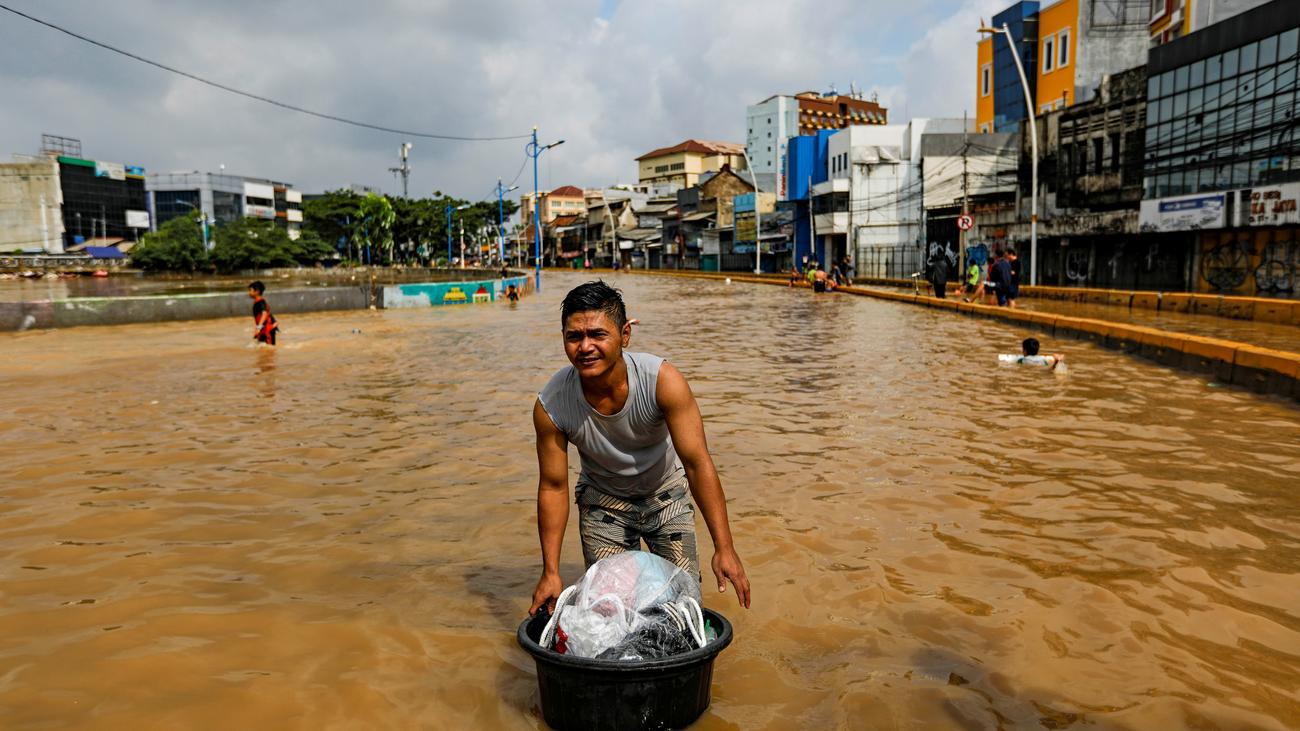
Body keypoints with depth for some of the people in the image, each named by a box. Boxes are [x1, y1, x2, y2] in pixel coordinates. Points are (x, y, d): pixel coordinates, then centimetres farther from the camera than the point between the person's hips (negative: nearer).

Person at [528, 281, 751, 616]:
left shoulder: (663, 381, -32)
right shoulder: (550, 406, -27)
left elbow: (698, 463, -30)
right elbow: (553, 487, -15)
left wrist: (724, 547, -34)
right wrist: (550, 572, -14)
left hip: (666, 495, 0)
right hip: (602, 501, 1)